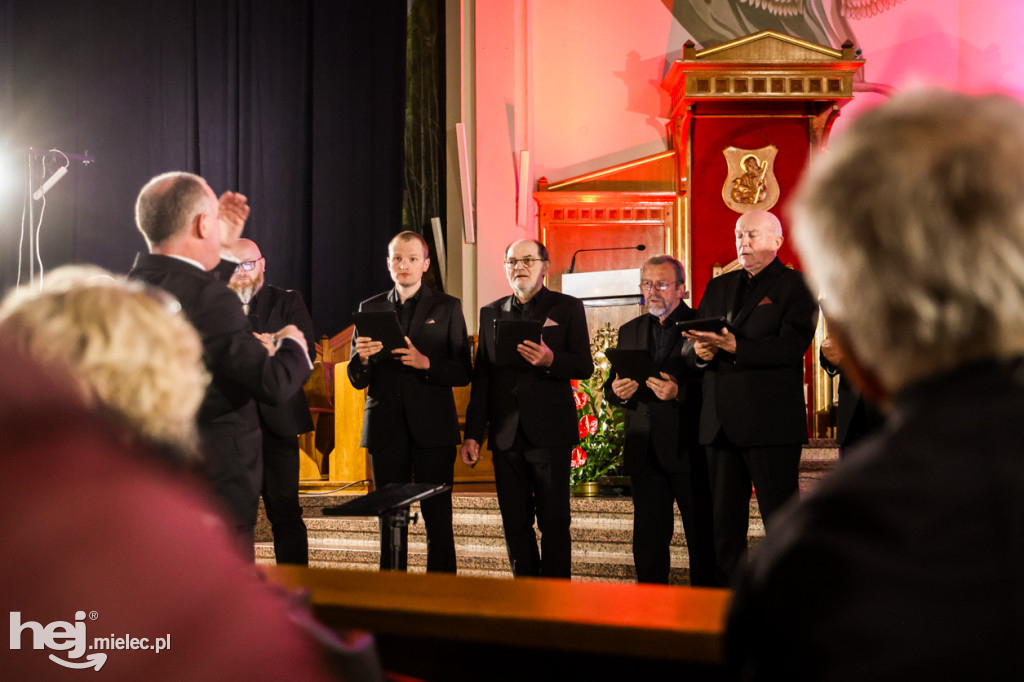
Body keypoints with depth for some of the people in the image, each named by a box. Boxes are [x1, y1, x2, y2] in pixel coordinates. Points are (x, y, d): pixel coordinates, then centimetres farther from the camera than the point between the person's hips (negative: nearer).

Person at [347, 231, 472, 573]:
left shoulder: (447, 307, 7)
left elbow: (462, 372, 1)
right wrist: (362, 358, -13)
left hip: (432, 428, -2)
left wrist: (426, 363, -17)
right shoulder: (370, 309, 12)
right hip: (386, 427, 2)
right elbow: (357, 379, 10)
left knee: (438, 516, -3)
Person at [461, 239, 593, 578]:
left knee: (554, 522, -2)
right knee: (515, 522, 7)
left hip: (549, 433, -3)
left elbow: (585, 366, -1)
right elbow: (481, 376, 13)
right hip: (506, 435, 4)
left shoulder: (567, 307, 5)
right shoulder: (491, 313, 15)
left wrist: (550, 360, -22)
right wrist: (473, 433, 7)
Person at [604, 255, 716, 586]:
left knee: (702, 538, -1)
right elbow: (612, 389, 18)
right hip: (645, 452, 5)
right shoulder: (630, 331, 17)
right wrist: (617, 391, -5)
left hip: (689, 449, -5)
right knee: (647, 539, 10)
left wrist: (680, 391, -25)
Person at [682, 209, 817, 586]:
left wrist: (734, 347, -25)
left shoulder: (795, 286, 0)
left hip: (770, 423, -6)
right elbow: (689, 346, 14)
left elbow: (790, 347, -15)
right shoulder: (718, 286, 19)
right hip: (721, 423, 6)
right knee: (724, 526, 11)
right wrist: (700, 351, -10)